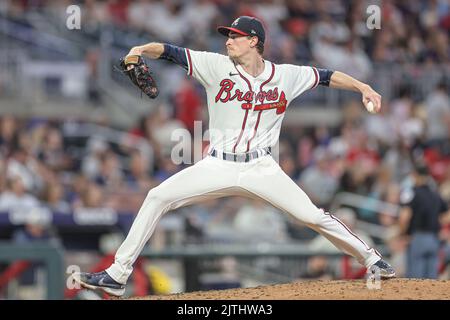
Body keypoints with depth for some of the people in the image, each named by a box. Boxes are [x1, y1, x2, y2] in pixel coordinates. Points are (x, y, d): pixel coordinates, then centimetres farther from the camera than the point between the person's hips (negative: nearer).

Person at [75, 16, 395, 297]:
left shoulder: (286, 75, 0)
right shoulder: (217, 66, -2)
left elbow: (326, 76, 10)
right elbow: (173, 52, -11)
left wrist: (363, 87, 0)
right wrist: (143, 49, -29)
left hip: (261, 168, -1)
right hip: (218, 167, 1)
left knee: (313, 216, -9)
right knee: (157, 197, -12)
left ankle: (371, 259, 12)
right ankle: (118, 275, -8)